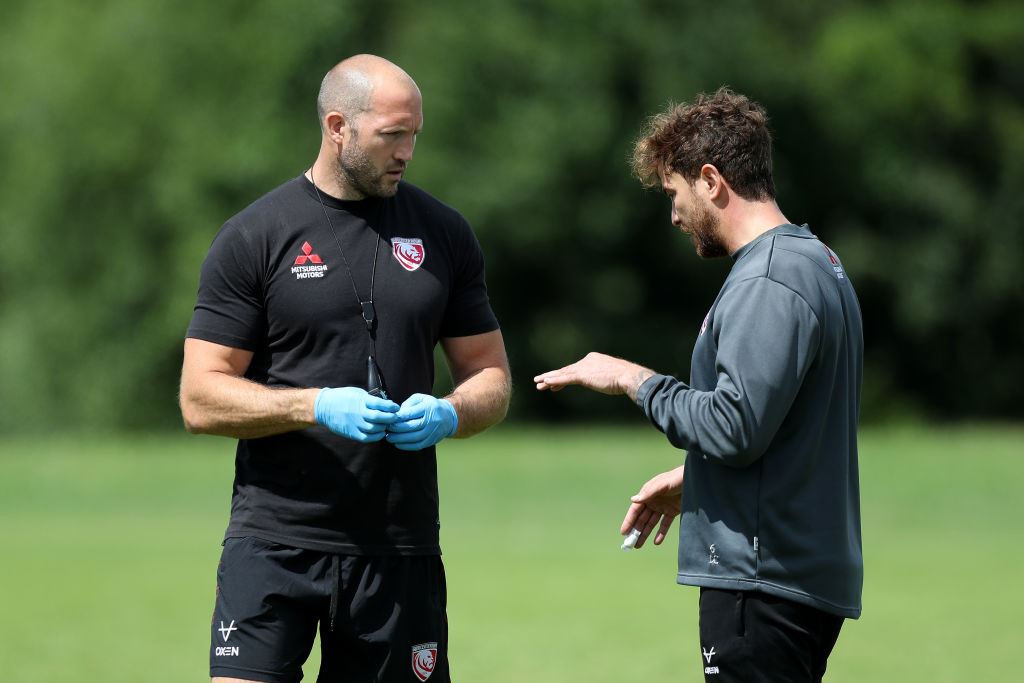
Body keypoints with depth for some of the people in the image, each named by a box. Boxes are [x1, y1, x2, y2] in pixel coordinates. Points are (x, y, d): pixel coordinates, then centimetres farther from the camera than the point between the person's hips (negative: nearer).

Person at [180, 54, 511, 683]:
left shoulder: (443, 234, 10)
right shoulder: (254, 237, 0)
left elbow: (491, 379, 15)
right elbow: (201, 400, -3)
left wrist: (448, 415, -8)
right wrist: (316, 406, -18)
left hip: (400, 550, 3)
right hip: (274, 542, -3)